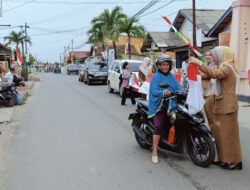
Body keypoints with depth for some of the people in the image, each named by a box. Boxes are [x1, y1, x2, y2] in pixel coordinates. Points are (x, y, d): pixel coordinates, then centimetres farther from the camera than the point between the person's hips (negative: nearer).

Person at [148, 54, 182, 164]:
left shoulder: (171, 76, 17)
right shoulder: (156, 76, -2)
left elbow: (178, 87, 8)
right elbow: (153, 91, -13)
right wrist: (163, 92, -32)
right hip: (159, 105, -6)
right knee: (159, 126, -20)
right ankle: (154, 152, -13)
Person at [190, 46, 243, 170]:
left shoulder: (227, 68, -14)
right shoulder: (223, 67, 18)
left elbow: (214, 74, -32)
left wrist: (200, 63, -28)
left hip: (227, 107, -10)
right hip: (221, 106, 10)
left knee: (228, 133, -4)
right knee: (220, 133, 13)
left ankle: (234, 161, 5)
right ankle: (224, 159, 22)